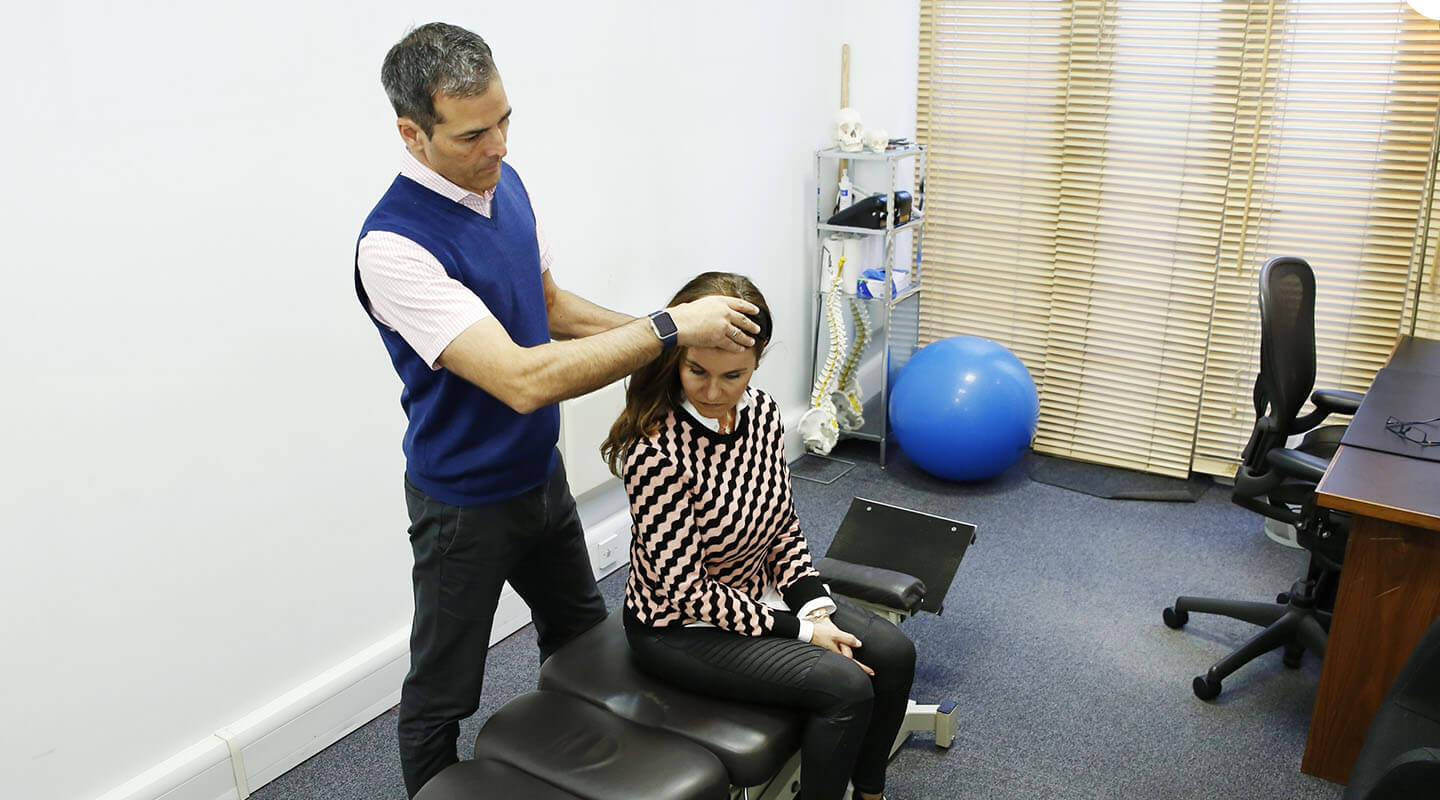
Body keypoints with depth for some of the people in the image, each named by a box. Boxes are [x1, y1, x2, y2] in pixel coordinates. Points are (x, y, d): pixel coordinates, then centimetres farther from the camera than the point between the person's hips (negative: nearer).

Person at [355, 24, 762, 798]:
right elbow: (524, 379, -38)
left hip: (541, 473, 9)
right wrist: (668, 328, -34)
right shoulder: (394, 245, -30)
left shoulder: (505, 182, -3)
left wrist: (643, 329, -4)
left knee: (583, 638, 27)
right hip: (465, 502, -8)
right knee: (442, 694, 11)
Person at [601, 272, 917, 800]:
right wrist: (799, 631, -19)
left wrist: (817, 609, -8)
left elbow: (784, 525, 4)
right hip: (680, 629, -7)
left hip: (759, 594, 7)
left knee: (893, 653, 0)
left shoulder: (761, 411, -7)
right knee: (847, 686, -19)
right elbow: (684, 589, -24)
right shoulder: (656, 452, -29)